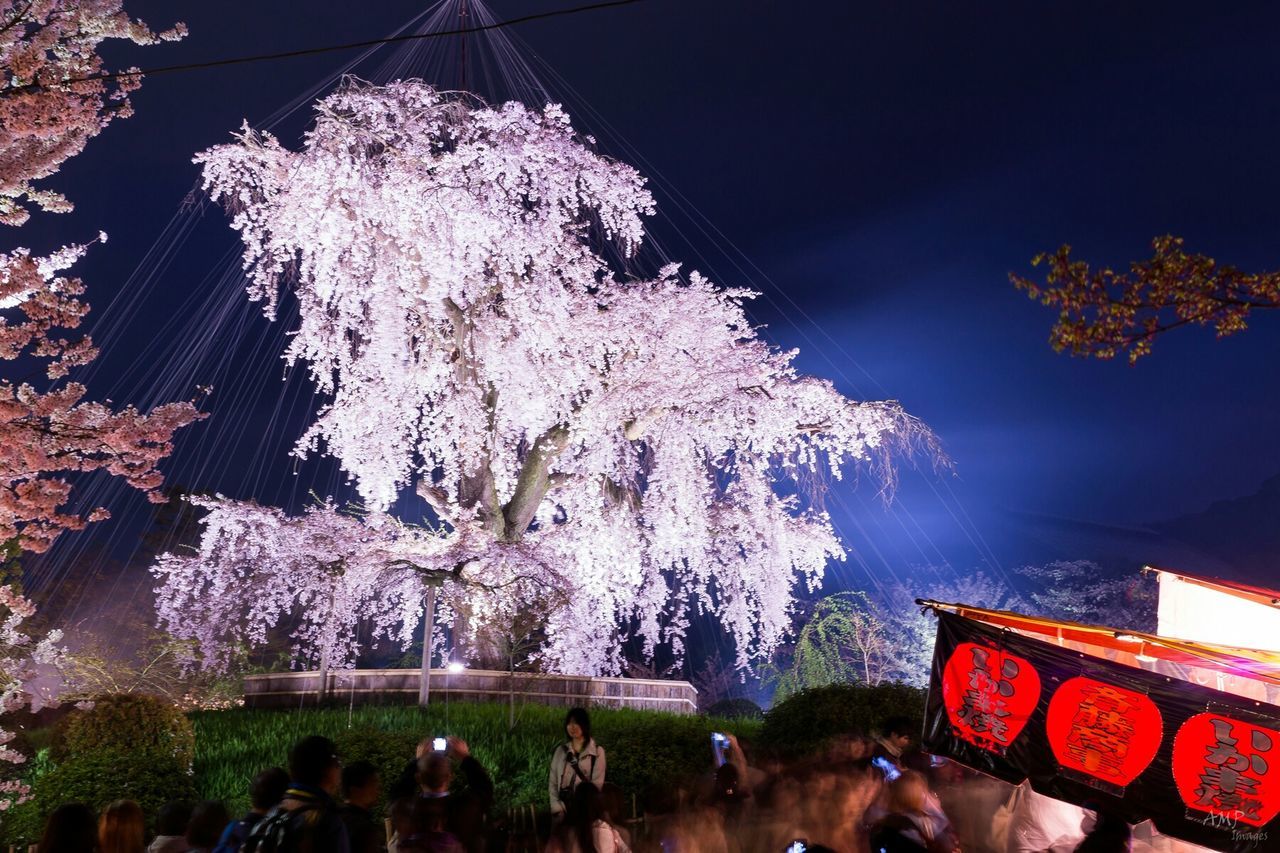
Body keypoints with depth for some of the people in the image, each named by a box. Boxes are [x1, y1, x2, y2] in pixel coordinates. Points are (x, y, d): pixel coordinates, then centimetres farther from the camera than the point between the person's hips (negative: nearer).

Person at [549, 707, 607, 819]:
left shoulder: (597, 751, 0)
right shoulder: (560, 750, 10)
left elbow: (597, 784, -5)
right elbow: (552, 782, 7)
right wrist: (557, 808, -6)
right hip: (562, 808, 3)